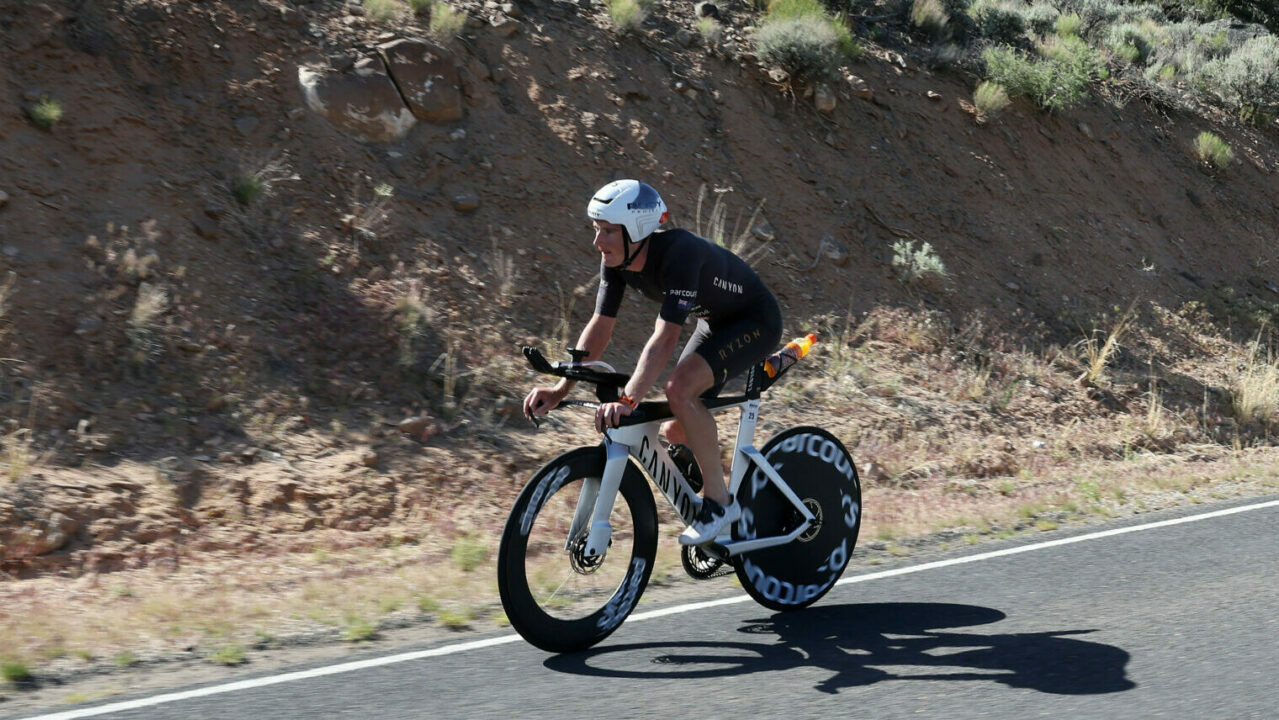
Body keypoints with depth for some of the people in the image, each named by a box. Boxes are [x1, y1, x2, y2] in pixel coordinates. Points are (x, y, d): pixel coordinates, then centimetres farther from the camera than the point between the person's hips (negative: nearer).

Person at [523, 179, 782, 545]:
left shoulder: (680, 252, -35)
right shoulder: (616, 259, -12)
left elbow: (665, 337, -42)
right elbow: (600, 326, -10)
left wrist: (628, 400, -50)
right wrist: (560, 389, -19)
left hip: (756, 322, -8)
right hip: (715, 322, 8)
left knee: (679, 387, -29)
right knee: (676, 432, 3)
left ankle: (719, 502, -16)